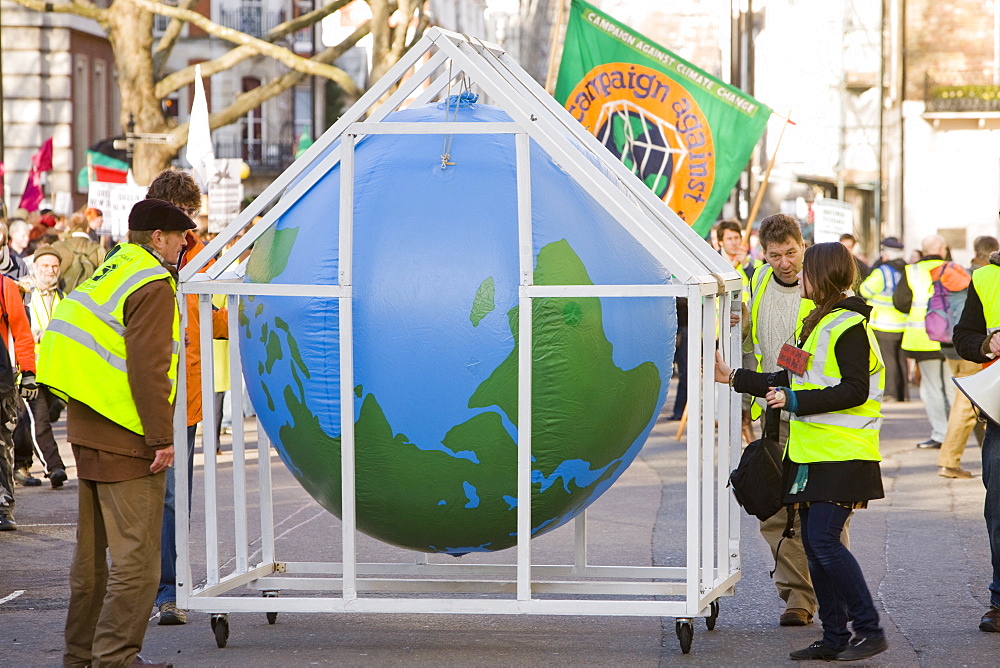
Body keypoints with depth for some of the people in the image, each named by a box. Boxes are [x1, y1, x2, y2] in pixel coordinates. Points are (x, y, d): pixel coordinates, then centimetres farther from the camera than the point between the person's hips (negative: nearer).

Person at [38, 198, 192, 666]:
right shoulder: (153, 284, -12)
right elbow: (148, 367, -19)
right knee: (136, 555, -7)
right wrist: (162, 438, -17)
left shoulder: (110, 272, 17)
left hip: (86, 430, 10)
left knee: (92, 549, 16)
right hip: (125, 437, -10)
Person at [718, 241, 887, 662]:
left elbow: (854, 390, -19)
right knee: (813, 543, 7)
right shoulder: (818, 322, 19)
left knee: (824, 540, -14)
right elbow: (796, 381, 24)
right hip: (811, 452, 10)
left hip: (841, 454, -10)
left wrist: (795, 401, -20)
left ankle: (870, 631, -7)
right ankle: (835, 638, 12)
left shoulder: (848, 326, -11)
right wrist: (734, 378, 24)